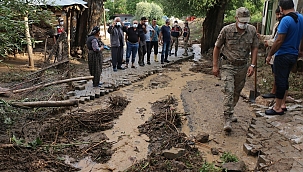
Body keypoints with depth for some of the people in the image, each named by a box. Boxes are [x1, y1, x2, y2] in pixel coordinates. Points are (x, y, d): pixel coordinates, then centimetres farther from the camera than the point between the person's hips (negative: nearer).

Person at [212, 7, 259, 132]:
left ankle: (229, 111, 36)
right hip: (228, 66, -4)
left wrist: (252, 65, -5)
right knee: (229, 91, -13)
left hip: (243, 67, 4)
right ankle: (228, 119, -10)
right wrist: (215, 66, -5)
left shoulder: (252, 30, -3)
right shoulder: (227, 30, -12)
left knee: (237, 92, 14)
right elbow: (217, 47, -3)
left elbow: (254, 48, 5)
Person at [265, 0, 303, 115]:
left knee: (280, 81, -1)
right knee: (284, 80, 18)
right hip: (294, 55, 8)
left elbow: (279, 41, -21)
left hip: (283, 55, -8)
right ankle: (282, 104, 26)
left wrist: (270, 55, -13)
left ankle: (278, 108, 7)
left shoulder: (286, 20, -19)